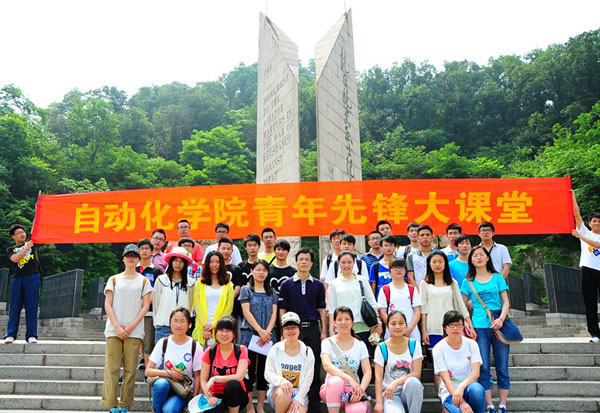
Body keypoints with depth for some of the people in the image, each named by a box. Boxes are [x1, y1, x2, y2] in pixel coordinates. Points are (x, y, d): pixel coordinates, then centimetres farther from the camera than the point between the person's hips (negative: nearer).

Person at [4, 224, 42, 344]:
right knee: (14, 307, 1)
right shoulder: (10, 249, 14)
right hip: (17, 279, 1)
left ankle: (31, 335, -2)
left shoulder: (32, 242, 18)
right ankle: (10, 335, 6)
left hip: (32, 278, 0)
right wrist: (27, 247, -9)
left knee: (31, 307, -3)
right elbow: (15, 259, -5)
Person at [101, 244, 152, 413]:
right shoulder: (114, 279, 11)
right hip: (114, 329, 0)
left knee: (130, 369, 0)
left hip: (134, 330, 0)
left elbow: (145, 306, 3)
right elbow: (108, 305, 4)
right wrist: (117, 327, -9)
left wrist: (131, 326, -8)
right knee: (112, 367, -3)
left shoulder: (143, 281, 10)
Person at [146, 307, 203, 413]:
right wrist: (168, 373, -18)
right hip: (164, 387, 2)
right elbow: (148, 371, -2)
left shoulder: (195, 346, -3)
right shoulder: (163, 343, 1)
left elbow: (197, 376, 2)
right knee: (160, 383, -33)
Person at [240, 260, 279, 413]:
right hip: (250, 334, -3)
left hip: (267, 336, 3)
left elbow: (274, 313, 5)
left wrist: (267, 331, -10)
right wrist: (260, 330, -15)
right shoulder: (246, 290, 3)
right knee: (250, 370, 0)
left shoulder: (272, 292, 13)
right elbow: (246, 312, -6)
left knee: (264, 370, 6)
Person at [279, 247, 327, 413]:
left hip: (313, 329, 1)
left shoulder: (318, 285, 8)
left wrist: (324, 332, 3)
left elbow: (322, 309, 9)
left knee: (315, 368, 4)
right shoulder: (287, 284, 3)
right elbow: (282, 309, 4)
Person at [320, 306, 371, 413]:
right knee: (336, 380, -37)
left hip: (353, 390, 1)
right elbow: (327, 365, -19)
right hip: (331, 388, -1)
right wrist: (350, 379, -33)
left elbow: (367, 372, -2)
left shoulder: (360, 345, 5)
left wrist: (361, 389, -22)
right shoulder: (327, 342, -1)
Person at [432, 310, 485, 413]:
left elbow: (476, 372, -12)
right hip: (449, 391, -3)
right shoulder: (438, 348, -8)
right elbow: (446, 379, -13)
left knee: (477, 389, -33)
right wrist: (461, 402, -26)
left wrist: (461, 387, -31)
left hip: (468, 386, 3)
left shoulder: (471, 344, -1)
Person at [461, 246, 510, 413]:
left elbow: (506, 302, 4)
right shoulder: (468, 282, 8)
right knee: (483, 368, 0)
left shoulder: (497, 277, 8)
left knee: (502, 367, 3)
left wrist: (501, 319, -12)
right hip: (479, 327, 0)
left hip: (499, 325, 0)